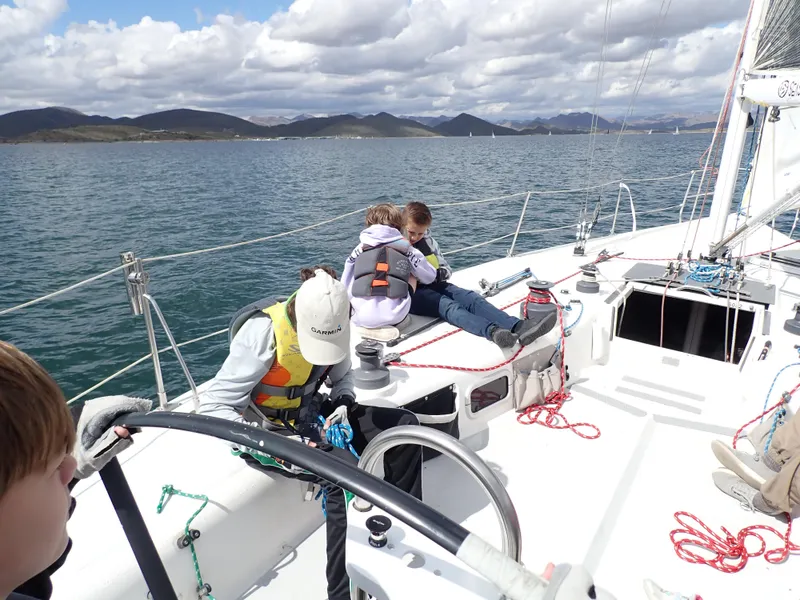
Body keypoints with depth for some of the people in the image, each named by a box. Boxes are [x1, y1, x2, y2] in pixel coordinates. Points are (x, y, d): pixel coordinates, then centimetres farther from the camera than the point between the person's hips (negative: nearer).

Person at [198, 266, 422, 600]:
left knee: (404, 424, -7)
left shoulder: (329, 324, -10)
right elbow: (212, 408, -26)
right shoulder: (263, 332, -28)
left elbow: (342, 375, 9)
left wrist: (344, 403, -13)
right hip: (269, 429, -6)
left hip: (310, 415, 6)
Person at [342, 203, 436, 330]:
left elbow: (345, 287, 14)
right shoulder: (406, 248, 8)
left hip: (361, 317, 1)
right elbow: (430, 276, 21)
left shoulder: (359, 249, 11)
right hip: (395, 316, -1)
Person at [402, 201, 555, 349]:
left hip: (433, 285, 6)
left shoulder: (428, 241, 18)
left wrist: (436, 273, -4)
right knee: (448, 306, -34)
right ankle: (493, 332, -59)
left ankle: (518, 326, -43)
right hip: (411, 293, -6)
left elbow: (447, 270, 19)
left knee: (471, 298, -22)